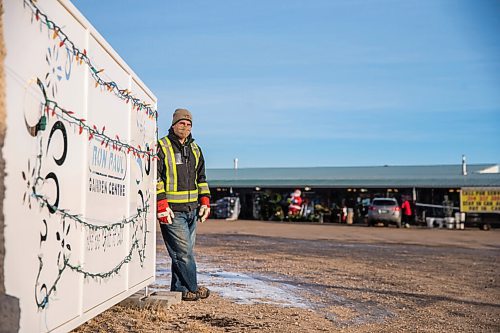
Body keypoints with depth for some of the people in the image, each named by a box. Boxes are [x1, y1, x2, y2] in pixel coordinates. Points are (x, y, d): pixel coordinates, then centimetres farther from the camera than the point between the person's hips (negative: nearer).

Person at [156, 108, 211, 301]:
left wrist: (205, 202, 14)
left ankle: (179, 290, 18)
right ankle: (192, 288, 8)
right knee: (183, 251, -6)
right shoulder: (161, 147, -4)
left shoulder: (195, 149, 17)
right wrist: (162, 206, -16)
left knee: (186, 251, 9)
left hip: (191, 210, 7)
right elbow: (155, 178, -10)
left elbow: (201, 179, 23)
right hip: (172, 211, -7)